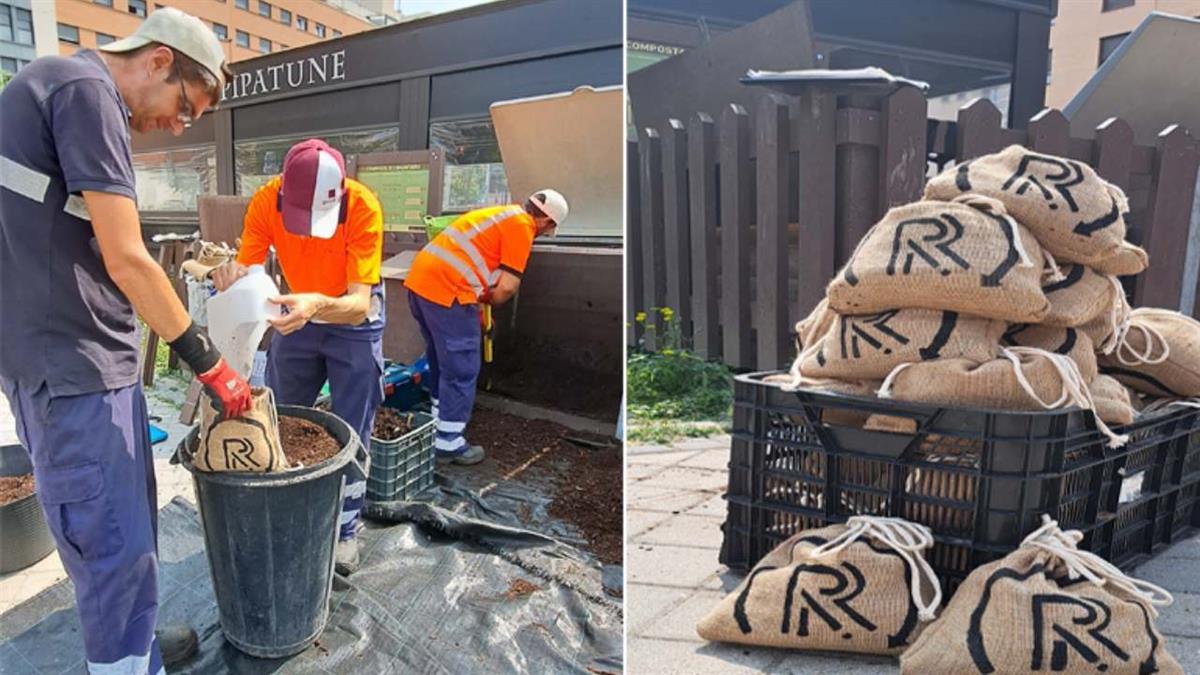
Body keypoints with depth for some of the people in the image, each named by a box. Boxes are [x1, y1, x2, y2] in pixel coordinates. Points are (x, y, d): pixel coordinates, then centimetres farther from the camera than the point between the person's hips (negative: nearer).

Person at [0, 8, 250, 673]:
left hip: (83, 356, 10)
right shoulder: (85, 89, -14)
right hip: (72, 366, -10)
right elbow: (126, 261, -19)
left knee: (126, 522, 20)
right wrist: (209, 363, -12)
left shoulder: (58, 86, 17)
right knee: (115, 540, 0)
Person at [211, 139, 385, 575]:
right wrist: (230, 276, -49)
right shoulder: (266, 201, -24)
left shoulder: (363, 207, -34)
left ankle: (345, 530, 20)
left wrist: (318, 305, -58)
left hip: (353, 319, -3)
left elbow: (359, 304, -37)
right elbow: (247, 274, -25)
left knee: (351, 432, 1)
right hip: (297, 313, 4)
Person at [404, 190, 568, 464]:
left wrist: (483, 294, 17)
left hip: (420, 279, 10)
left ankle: (438, 428, 35)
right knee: (461, 369, 1)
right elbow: (507, 286, -9)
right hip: (447, 289, -10)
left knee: (442, 361, 22)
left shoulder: (504, 214, 23)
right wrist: (490, 300, 10)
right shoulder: (522, 225, -5)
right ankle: (448, 444, 10)